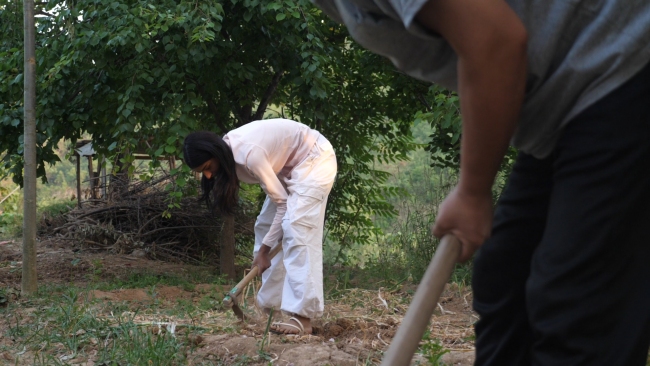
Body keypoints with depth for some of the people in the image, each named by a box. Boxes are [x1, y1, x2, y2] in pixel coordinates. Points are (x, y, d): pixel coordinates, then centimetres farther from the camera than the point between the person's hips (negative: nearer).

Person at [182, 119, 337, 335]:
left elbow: (283, 203, -23)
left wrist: (264, 250, -17)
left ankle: (302, 317, -29)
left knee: (297, 229, -22)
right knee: (265, 225, 8)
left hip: (315, 160, -10)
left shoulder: (249, 154, -32)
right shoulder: (229, 152, -6)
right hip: (290, 164, 10)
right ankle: (269, 305, 13)